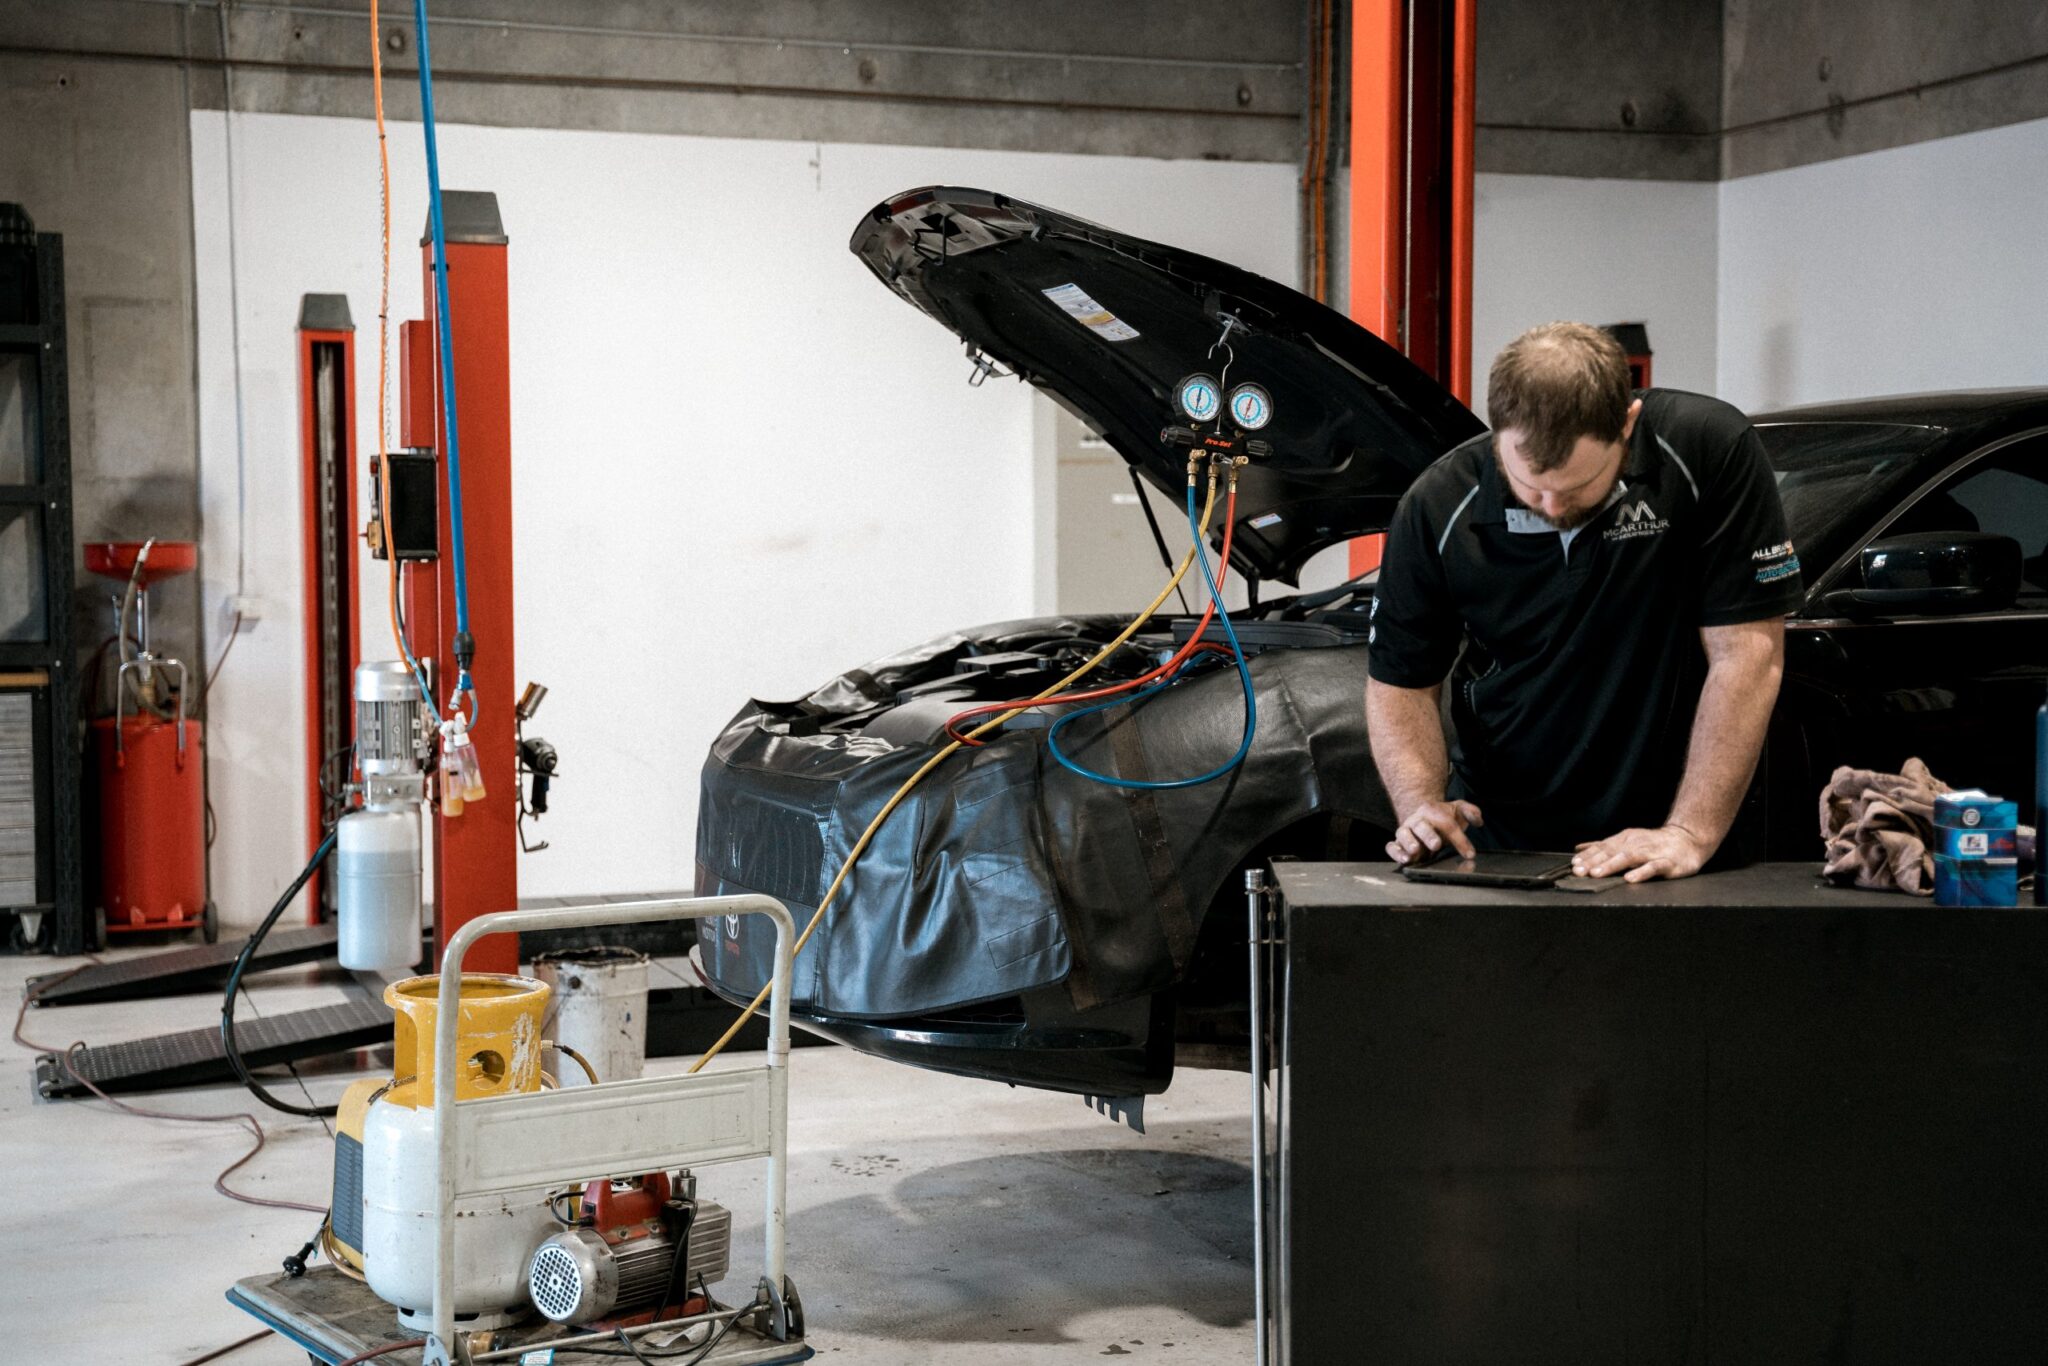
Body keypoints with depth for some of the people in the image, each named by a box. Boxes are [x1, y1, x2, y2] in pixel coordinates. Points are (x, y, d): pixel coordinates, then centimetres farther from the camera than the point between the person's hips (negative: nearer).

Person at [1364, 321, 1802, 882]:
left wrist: (1691, 834, -20)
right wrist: (1421, 805, -17)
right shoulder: (1438, 508, -9)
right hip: (1494, 844, 1)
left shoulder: (1710, 451, -14)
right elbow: (1400, 683, 1)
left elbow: (1746, 656, -14)